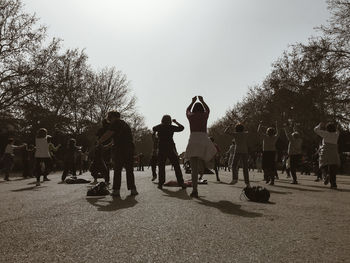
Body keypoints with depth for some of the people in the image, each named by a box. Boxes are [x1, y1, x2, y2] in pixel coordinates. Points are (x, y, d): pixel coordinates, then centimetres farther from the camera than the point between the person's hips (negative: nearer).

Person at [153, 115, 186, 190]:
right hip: (171, 148, -2)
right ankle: (181, 183, -2)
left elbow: (154, 128, 25)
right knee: (176, 166, 2)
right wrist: (176, 122, 18)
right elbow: (181, 127, 7)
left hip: (161, 149, 2)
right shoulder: (171, 127, -1)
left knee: (161, 167, 8)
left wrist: (161, 124, 32)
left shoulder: (159, 127, 4)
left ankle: (160, 183, 4)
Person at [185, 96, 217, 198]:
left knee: (193, 168, 0)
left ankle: (195, 190, -7)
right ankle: (202, 167, 21)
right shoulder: (205, 115, 12)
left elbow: (187, 110, 37)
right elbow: (208, 109, 37)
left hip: (193, 140, 0)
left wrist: (193, 102, 51)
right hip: (204, 140, 0)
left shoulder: (190, 116, 12)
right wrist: (202, 101, 50)